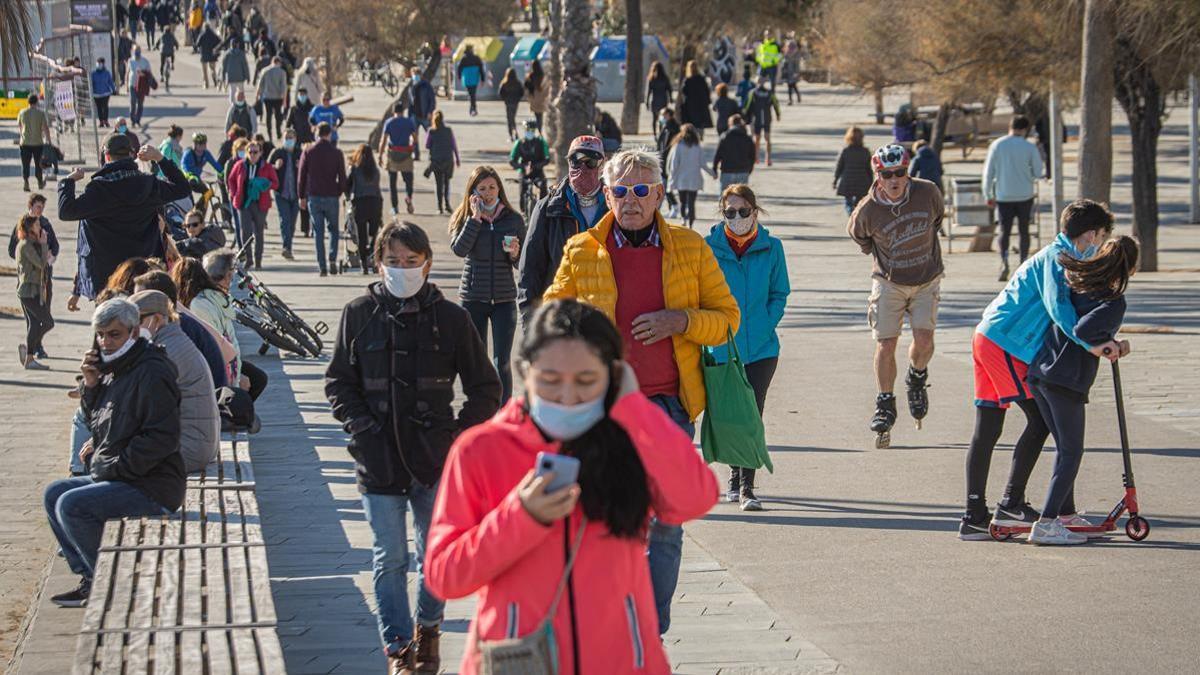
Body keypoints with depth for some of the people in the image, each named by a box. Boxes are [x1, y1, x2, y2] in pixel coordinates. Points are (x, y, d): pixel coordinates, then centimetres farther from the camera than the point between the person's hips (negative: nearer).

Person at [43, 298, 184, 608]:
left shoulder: (151, 373, -18)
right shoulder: (114, 368, 12)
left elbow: (161, 438, -23)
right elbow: (97, 420, 22)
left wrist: (113, 467, -18)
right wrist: (91, 386, 3)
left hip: (152, 487, -10)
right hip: (118, 477, 10)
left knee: (72, 506, -22)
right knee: (54, 495, 13)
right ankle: (89, 579, 10)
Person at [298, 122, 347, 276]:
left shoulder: (308, 152, -1)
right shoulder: (336, 153, -3)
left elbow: (301, 176, 1)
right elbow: (342, 177, -1)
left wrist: (302, 197, 9)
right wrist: (339, 192, 15)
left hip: (313, 197, 1)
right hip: (331, 197, -1)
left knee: (318, 232, 6)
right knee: (333, 229, 13)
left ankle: (322, 266, 2)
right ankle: (332, 259, -6)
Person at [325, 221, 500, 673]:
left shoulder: (450, 318, -1)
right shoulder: (359, 315, 0)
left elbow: (485, 389, 5)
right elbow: (339, 382, 8)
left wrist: (460, 434, -5)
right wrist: (361, 427, -6)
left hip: (435, 461, 0)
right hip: (379, 461, 0)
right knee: (389, 560, 1)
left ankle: (428, 630, 33)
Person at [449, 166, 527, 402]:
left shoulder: (514, 219, 3)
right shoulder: (463, 218, 0)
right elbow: (459, 249, -19)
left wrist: (515, 254, -13)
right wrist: (475, 217, -17)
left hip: (504, 299, 0)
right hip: (472, 298, 0)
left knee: (502, 362, -5)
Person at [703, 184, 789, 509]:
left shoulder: (771, 247, 2)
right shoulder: (709, 247, -1)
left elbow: (779, 294, 7)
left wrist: (763, 328, -6)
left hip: (761, 347, 0)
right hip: (721, 348, 0)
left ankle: (746, 486, -5)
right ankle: (735, 477, 29)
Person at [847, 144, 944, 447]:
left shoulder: (927, 192, -14)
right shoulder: (868, 210, -19)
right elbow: (857, 233, 6)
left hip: (926, 280, 1)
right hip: (889, 282, -1)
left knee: (923, 339, -14)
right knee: (885, 345, -6)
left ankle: (917, 379, 18)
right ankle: (885, 405, 12)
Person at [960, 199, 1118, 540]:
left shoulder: (1060, 256, 21)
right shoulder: (1056, 257, -11)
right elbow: (1057, 306, -25)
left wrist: (1106, 343, 11)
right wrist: (1090, 343, -31)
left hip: (987, 339, 10)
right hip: (1005, 344, -10)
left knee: (987, 429, 8)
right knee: (1040, 420, -4)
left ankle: (974, 517, 9)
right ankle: (1011, 504, -3)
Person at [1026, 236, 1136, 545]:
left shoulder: (1077, 283, 12)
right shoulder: (1114, 302, -11)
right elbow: (1083, 331, -24)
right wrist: (1108, 346, -8)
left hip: (1039, 373, 8)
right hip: (1066, 381, -8)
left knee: (1065, 447, 20)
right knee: (1071, 452, 0)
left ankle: (1066, 514, 29)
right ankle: (1045, 524, -8)